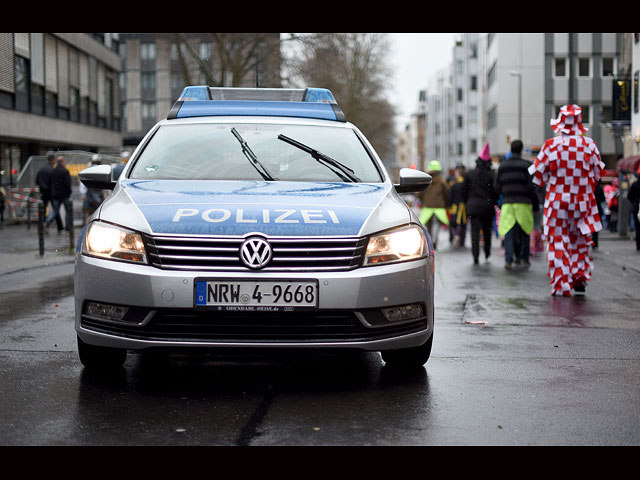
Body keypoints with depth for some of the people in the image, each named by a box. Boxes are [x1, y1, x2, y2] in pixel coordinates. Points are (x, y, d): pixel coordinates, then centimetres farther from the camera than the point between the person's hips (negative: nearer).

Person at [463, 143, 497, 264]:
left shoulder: (469, 174, 2)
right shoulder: (492, 175, -5)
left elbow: (464, 191, 7)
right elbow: (496, 191, -6)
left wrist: (467, 204, 18)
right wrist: (494, 203, 10)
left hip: (473, 206, 0)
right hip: (487, 206, 0)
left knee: (475, 231, -2)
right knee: (487, 231, 16)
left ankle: (475, 257, -13)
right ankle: (487, 254, 23)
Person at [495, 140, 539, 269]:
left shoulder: (502, 165, 8)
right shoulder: (526, 165, -3)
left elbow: (497, 187, 9)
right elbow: (531, 187, -6)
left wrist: (499, 200, 24)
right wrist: (536, 204, 2)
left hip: (507, 203, 2)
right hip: (523, 203, -2)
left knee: (508, 233, 0)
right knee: (525, 232, 12)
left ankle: (508, 260, -11)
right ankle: (524, 258, 15)